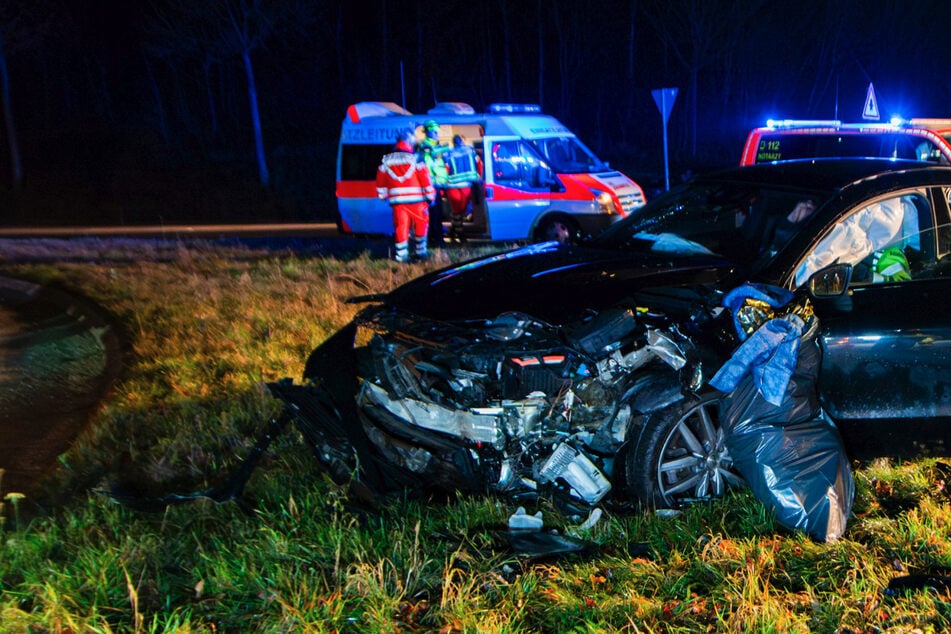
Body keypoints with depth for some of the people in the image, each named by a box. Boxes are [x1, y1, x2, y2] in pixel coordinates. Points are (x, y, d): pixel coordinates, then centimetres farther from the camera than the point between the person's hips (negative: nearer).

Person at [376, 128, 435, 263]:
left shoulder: (386, 161, 5)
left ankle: (401, 255, 1)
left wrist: (383, 196, 22)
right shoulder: (415, 159, -8)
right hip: (416, 200, -3)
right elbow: (425, 179, -8)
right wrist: (430, 196, 1)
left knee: (400, 226, 4)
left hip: (397, 200, 3)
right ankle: (421, 252, 19)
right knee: (420, 225, 12)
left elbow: (380, 181, 10)